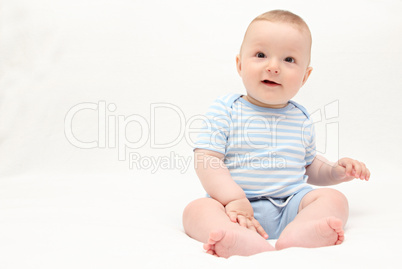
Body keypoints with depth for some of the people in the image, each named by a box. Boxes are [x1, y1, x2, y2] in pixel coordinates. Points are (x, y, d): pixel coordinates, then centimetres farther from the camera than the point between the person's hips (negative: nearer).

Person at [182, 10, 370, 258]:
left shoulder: (301, 119, 11)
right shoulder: (225, 111, -1)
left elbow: (309, 166, 24)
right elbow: (206, 159, -9)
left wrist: (335, 171, 3)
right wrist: (233, 199, -22)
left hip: (291, 204, 4)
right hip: (239, 206, -3)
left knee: (334, 199, -17)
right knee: (197, 209, -27)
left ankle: (296, 233, -44)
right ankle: (244, 241, -55)